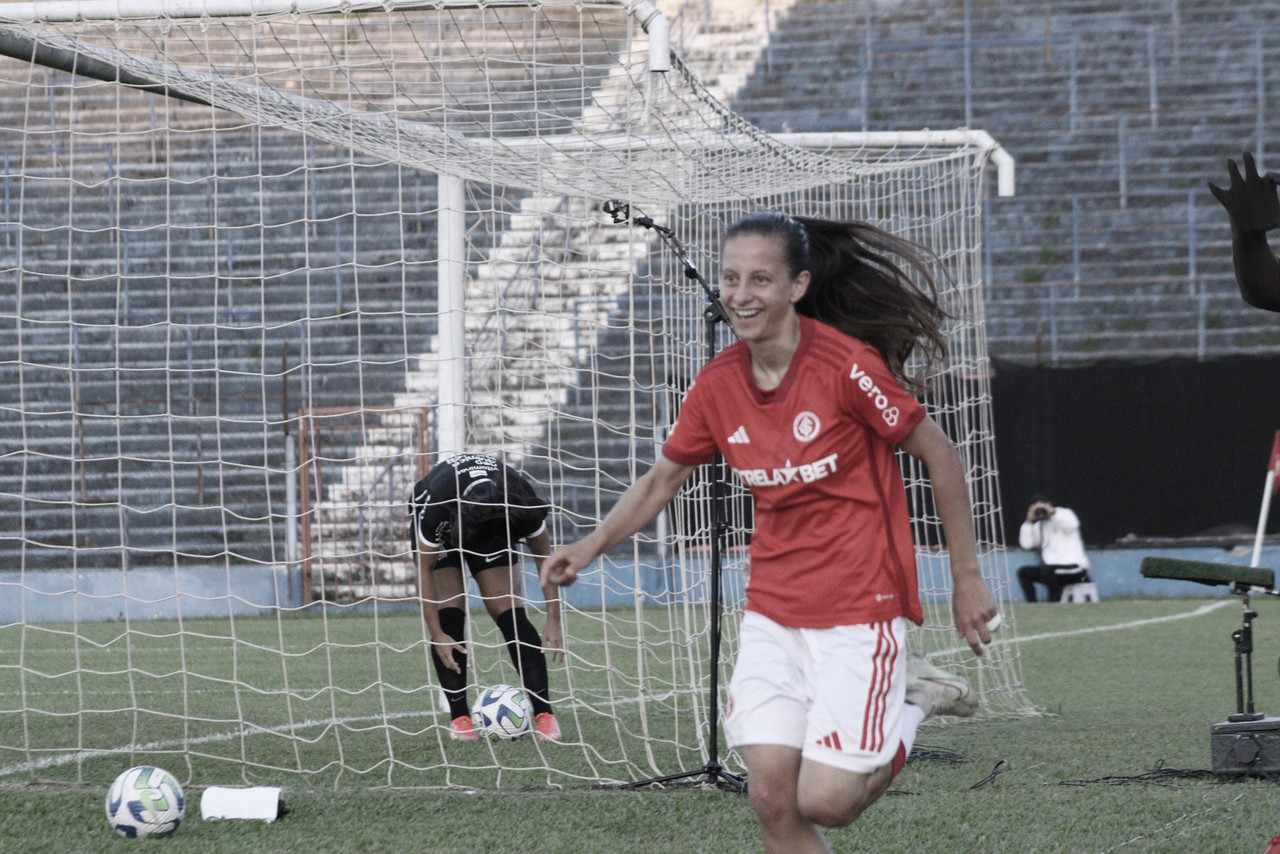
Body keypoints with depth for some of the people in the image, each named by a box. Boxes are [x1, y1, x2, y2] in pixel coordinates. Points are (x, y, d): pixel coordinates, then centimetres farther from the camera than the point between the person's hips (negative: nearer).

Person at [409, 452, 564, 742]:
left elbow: (544, 556, -18)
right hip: (443, 531, -1)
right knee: (449, 612, -18)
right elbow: (424, 568, -27)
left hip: (494, 523, 1)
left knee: (509, 612, -13)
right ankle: (459, 718, -11)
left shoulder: (523, 502, -35)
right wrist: (436, 634, -28)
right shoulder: (435, 504, -41)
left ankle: (544, 713, -15)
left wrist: (553, 621, -21)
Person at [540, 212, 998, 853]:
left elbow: (940, 456, -6)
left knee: (823, 801, -11)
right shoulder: (717, 384, 0)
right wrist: (591, 546, -1)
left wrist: (966, 580, -3)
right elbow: (662, 480, 14)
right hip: (772, 613, 5)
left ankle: (910, 704, 16)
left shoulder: (846, 365, -16)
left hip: (861, 605, -5)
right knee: (771, 797, -6)